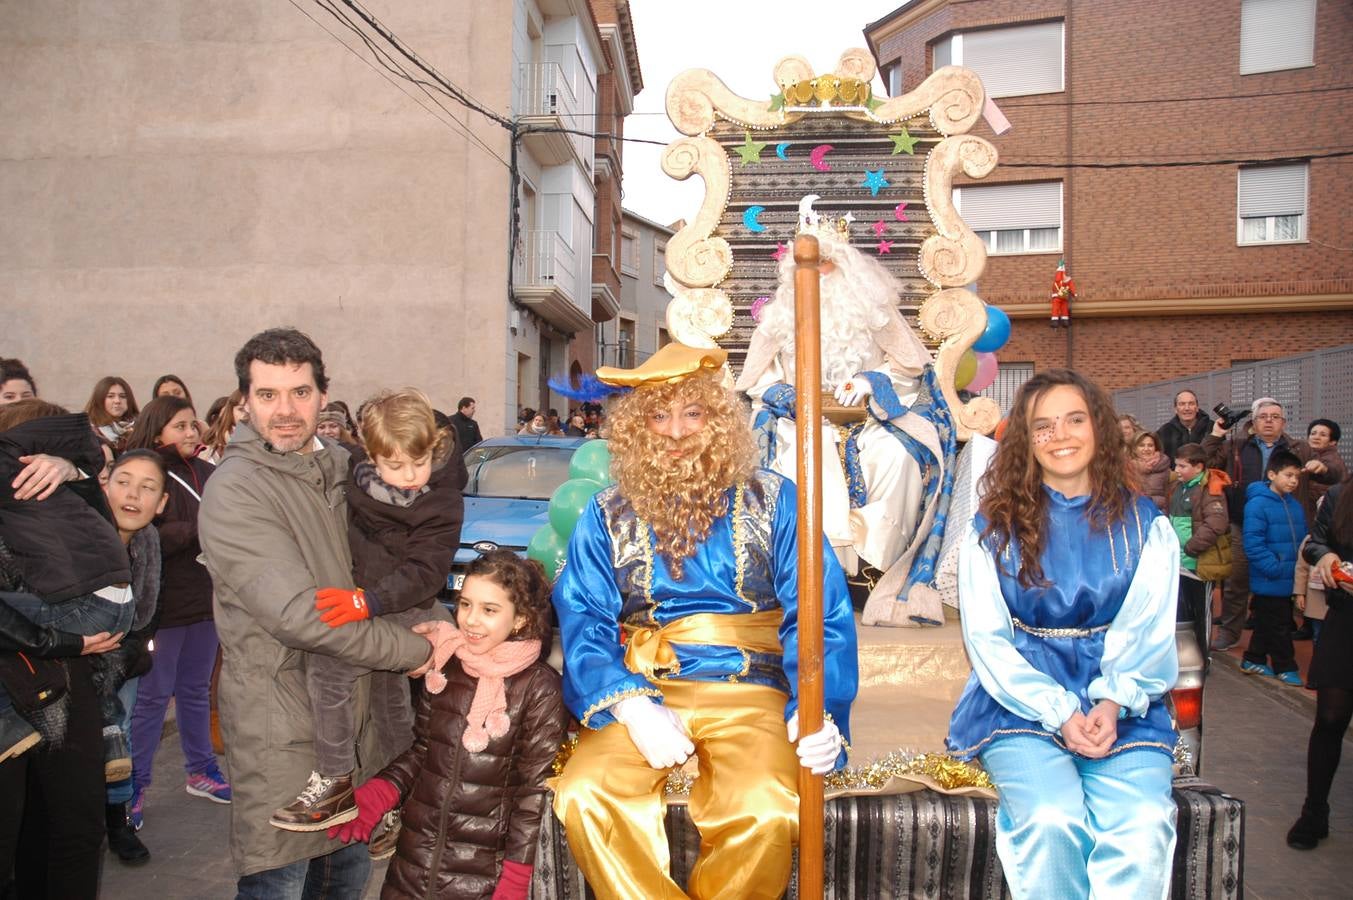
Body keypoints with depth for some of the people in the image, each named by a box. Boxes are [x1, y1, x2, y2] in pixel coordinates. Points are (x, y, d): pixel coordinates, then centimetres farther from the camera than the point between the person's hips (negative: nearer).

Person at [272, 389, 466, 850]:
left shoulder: (443, 503, -19)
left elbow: (423, 573, -26)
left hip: (405, 612, -7)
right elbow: (348, 540, 15)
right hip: (364, 603, 8)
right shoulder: (362, 482, -1)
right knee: (389, 704, 19)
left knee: (326, 668, -24)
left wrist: (368, 602, -36)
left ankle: (335, 782, -12)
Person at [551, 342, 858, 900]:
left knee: (765, 812, -29)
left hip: (746, 691, -1)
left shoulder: (771, 499, 7)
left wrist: (818, 709, -16)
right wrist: (630, 704, -17)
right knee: (583, 796, -26)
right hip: (639, 693, 2)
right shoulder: (607, 515, 11)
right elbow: (582, 622, 1)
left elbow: (818, 614, 1)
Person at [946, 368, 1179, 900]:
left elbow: (1147, 631, 2)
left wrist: (1111, 704, -16)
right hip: (1021, 704, -1)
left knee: (1142, 827, -27)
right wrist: (1060, 713, -13)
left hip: (1121, 708, 1)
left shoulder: (1144, 525, 11)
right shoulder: (993, 530, 6)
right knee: (1051, 822, -28)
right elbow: (988, 639, 0)